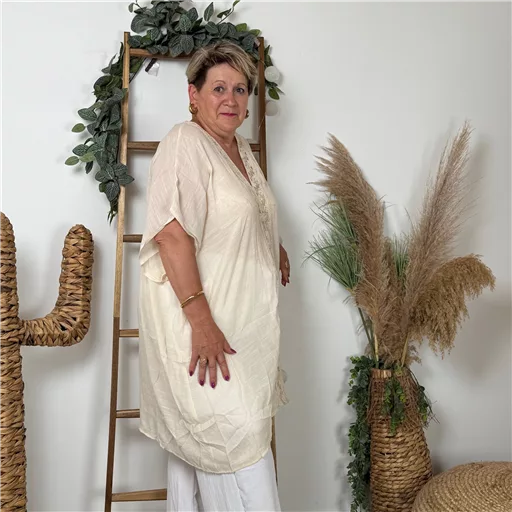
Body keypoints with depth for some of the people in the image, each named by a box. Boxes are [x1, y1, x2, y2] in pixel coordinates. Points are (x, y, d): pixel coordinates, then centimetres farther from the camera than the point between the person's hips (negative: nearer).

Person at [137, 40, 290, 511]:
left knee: (196, 440, 16)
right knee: (238, 432, -6)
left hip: (242, 322, 8)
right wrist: (201, 322, -27)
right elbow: (172, 233, -23)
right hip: (199, 320, -8)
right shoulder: (185, 142, -11)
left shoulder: (242, 150, 16)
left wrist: (274, 248, 20)